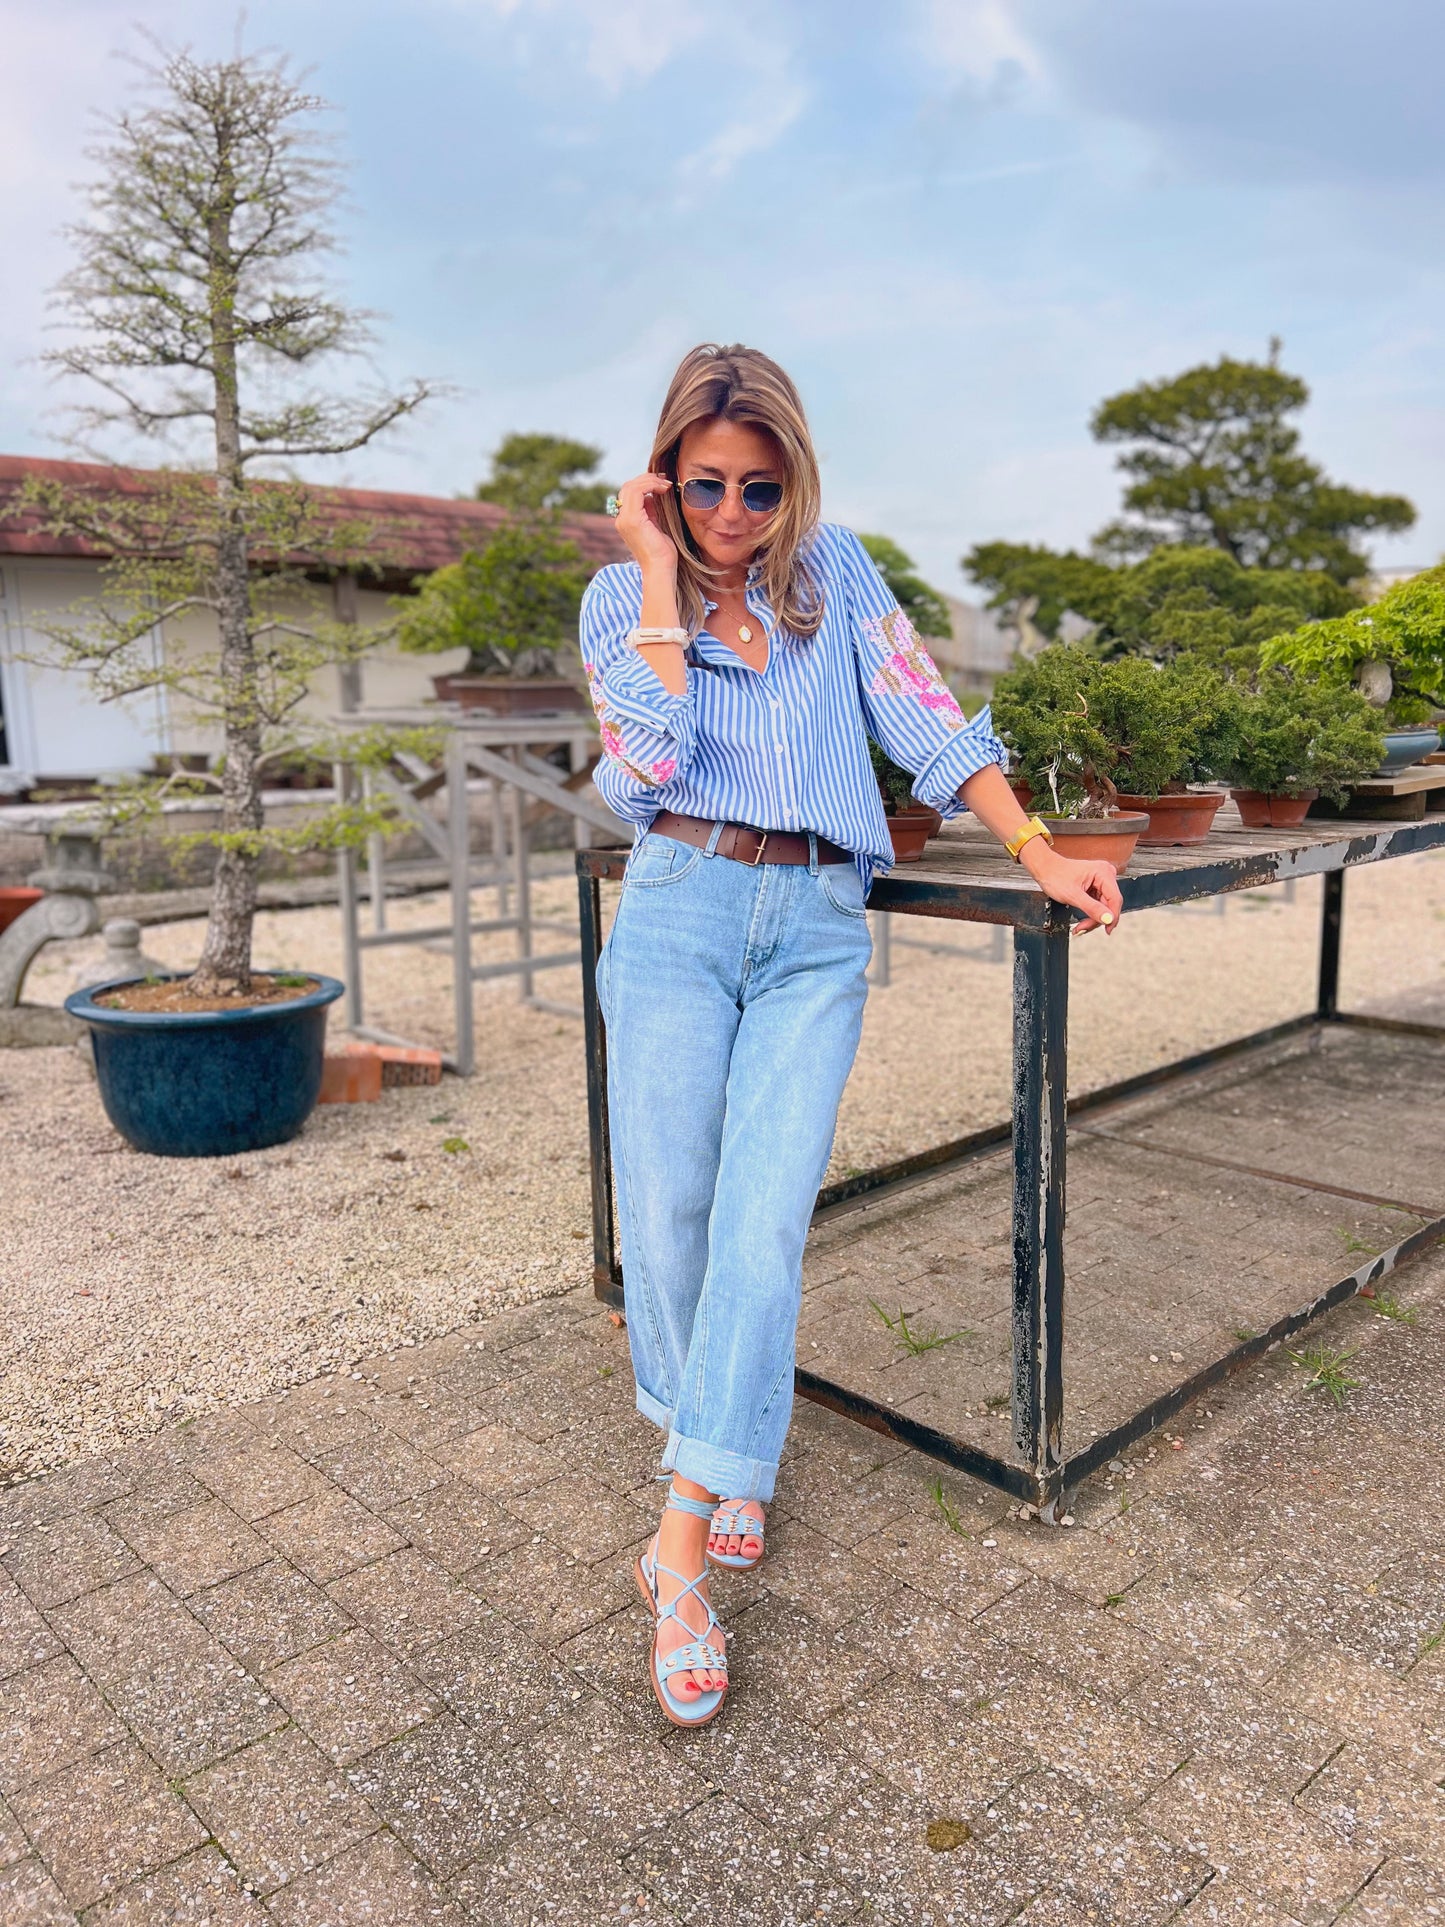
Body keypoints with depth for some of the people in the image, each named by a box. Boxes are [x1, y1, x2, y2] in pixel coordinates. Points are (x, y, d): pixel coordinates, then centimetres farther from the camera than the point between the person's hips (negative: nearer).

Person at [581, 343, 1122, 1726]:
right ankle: (726, 1459, 21)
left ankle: (682, 1548, -4)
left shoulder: (836, 572, 13)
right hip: (681, 909, 0)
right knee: (667, 1214, -5)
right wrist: (659, 577, -5)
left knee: (765, 1221, -12)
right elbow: (648, 765, -10)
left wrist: (1036, 852, -2)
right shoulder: (621, 597, 9)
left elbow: (925, 720, 7)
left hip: (816, 931, 1)